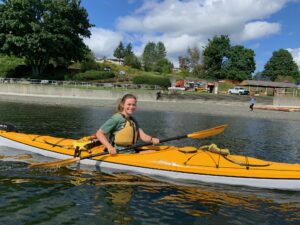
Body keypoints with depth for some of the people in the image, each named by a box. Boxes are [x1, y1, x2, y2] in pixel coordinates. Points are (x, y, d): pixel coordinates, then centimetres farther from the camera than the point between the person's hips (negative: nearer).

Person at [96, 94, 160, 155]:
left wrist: (152, 139, -17)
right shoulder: (116, 118, -8)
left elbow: (142, 136, 4)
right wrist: (109, 147, -23)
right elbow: (99, 133, -11)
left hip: (131, 152, 8)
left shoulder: (133, 120, 15)